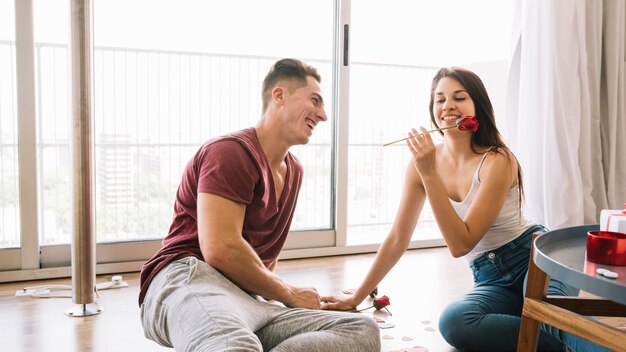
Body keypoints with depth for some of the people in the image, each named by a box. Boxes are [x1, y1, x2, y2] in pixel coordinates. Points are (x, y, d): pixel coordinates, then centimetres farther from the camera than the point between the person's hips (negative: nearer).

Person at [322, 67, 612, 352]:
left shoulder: (497, 161, -15)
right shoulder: (424, 159, -1)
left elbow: (461, 244, -21)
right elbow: (397, 239, 5)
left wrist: (429, 174, -27)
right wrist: (356, 298, 7)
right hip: (490, 278, 5)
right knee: (452, 322, -31)